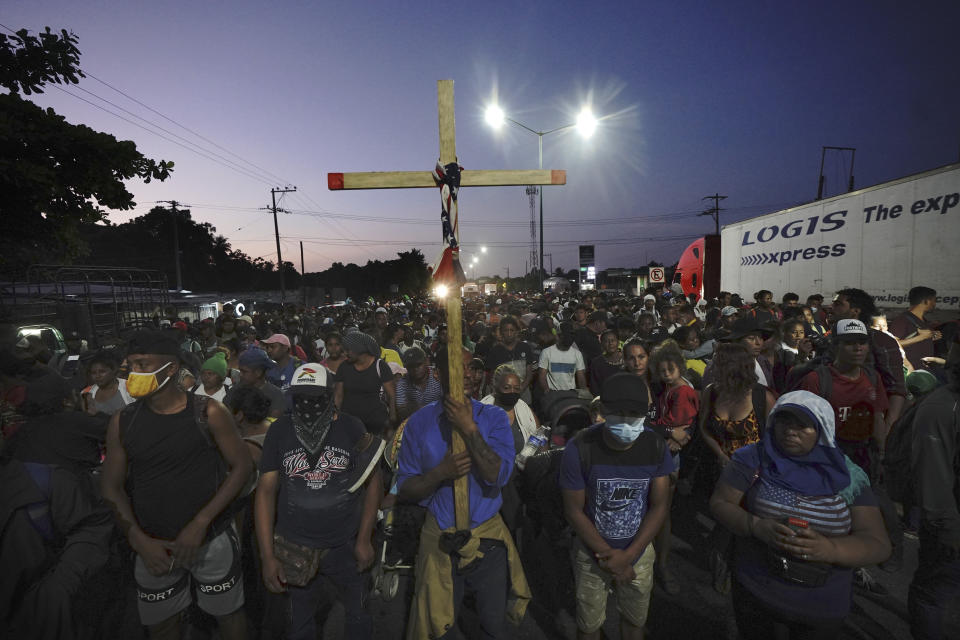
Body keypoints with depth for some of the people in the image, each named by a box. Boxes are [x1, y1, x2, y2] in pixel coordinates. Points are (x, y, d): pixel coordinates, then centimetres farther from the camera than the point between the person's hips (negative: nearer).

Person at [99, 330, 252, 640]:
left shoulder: (208, 413, -13)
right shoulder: (122, 422, -3)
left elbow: (241, 467, -10)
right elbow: (112, 487, 3)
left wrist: (200, 524, -15)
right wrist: (140, 541, -7)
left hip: (212, 540, -3)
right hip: (152, 545, 3)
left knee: (229, 613, 13)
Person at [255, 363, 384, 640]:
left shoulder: (351, 428, -12)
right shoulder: (279, 431, -8)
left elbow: (373, 482, -5)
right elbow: (266, 491, -4)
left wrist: (364, 539, -4)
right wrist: (267, 556, -6)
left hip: (346, 544, -1)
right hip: (295, 549, 1)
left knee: (359, 617, 18)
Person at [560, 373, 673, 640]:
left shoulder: (655, 446, -13)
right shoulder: (579, 448, -22)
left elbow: (660, 505, -9)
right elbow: (573, 510, -15)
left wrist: (627, 556, -14)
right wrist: (608, 555, -13)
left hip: (639, 552, 2)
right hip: (592, 554, -2)